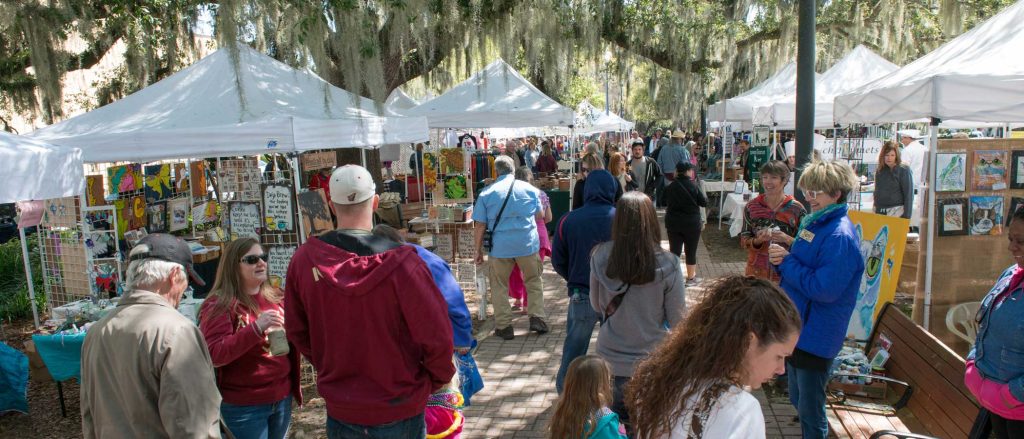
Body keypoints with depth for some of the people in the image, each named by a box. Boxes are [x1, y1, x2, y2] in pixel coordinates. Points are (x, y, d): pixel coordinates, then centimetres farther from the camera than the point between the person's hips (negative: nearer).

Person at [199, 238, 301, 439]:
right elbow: (214, 355, -19)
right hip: (244, 404, -5)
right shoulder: (219, 304, -10)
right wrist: (256, 328, -29)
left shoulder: (276, 297, 6)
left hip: (283, 397, 6)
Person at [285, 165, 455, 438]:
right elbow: (436, 337, -19)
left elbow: (296, 331, 1)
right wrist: (437, 380, -1)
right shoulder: (402, 263, -24)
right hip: (399, 412, -2)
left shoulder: (304, 259, -11)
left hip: (339, 408, 3)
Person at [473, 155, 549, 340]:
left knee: (499, 286, 12)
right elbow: (540, 215, 15)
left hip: (500, 247, -1)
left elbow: (479, 225, -3)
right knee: (534, 282, 18)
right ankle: (537, 318, 15)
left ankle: (504, 326, 15)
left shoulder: (486, 193, -2)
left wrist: (479, 250, 6)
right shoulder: (530, 189, 3)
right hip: (528, 243, 1)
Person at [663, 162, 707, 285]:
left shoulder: (670, 187, -1)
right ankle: (691, 278, 18)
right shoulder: (694, 186, -12)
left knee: (674, 251, 8)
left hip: (673, 223, 3)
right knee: (691, 252, 9)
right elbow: (704, 202, -3)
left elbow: (665, 203, 11)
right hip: (692, 224, -3)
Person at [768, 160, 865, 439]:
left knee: (810, 411, 6)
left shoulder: (840, 236, -22)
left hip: (816, 336, -9)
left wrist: (787, 261, -18)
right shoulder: (812, 223, 6)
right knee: (798, 400, 22)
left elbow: (823, 289, -27)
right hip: (798, 327, 9)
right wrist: (782, 259, -7)